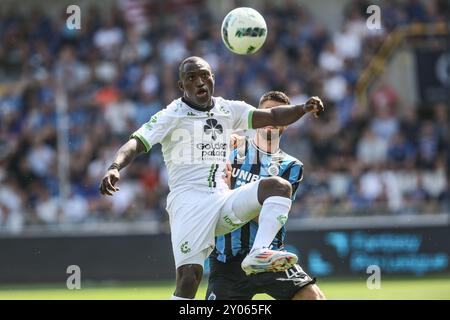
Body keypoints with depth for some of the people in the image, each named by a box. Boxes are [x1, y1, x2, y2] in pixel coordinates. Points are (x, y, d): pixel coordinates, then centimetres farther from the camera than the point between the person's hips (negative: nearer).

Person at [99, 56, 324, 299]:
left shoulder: (228, 110, 15)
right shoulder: (171, 116, 0)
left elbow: (273, 117, 12)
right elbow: (137, 143, -12)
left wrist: (303, 108, -6)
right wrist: (115, 167, -32)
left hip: (223, 200, 5)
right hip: (188, 203, -5)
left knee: (278, 186, -16)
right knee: (189, 276, -20)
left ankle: (258, 254, -30)